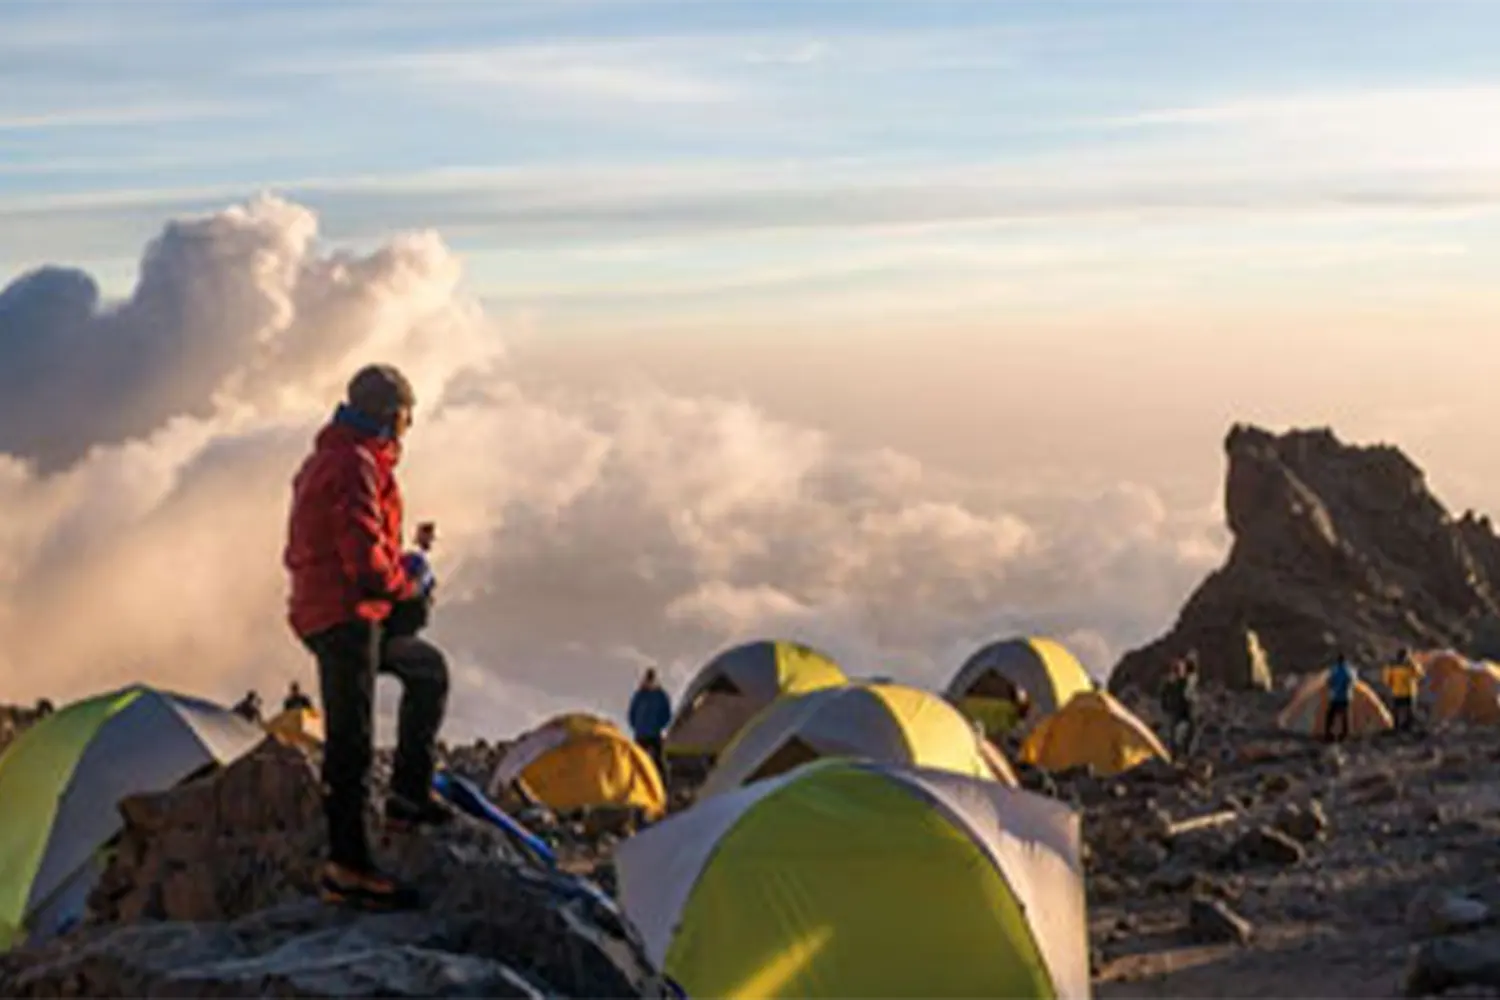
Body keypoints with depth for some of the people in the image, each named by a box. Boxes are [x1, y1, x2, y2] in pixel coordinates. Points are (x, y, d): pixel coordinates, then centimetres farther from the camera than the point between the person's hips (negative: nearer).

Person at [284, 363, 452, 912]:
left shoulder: (327, 459, 18)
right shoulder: (354, 464, -16)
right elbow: (365, 559, -22)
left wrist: (400, 572, 13)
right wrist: (406, 587, -4)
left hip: (340, 614, 11)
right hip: (344, 616, -11)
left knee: (428, 668, 23)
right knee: (351, 739, -8)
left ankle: (409, 794, 21)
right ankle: (346, 867, -4)